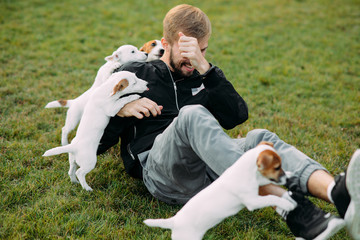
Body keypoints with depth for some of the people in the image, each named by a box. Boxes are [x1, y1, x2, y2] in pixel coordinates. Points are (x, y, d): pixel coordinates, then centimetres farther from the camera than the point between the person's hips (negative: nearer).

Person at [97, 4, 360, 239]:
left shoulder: (201, 77, 25)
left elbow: (237, 116, 2)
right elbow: (94, 143, 14)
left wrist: (205, 68, -8)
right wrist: (121, 111, -7)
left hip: (205, 167, 4)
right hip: (158, 169, -3)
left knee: (259, 139, -24)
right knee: (192, 115, -33)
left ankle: (338, 192, -53)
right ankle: (289, 207, -51)